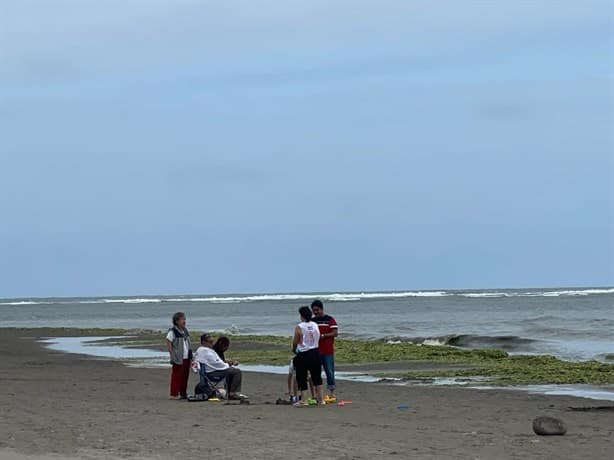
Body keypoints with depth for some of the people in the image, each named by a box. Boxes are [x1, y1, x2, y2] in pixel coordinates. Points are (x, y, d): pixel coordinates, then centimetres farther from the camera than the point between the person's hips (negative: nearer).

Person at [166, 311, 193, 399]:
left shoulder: (185, 330, 13)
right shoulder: (172, 332, -9)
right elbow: (168, 344, -10)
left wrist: (190, 355, 14)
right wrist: (172, 356, -15)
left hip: (186, 357, 7)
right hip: (178, 358, -7)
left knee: (185, 376, 10)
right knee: (176, 376, -5)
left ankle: (183, 393, 18)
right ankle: (174, 394, -1)